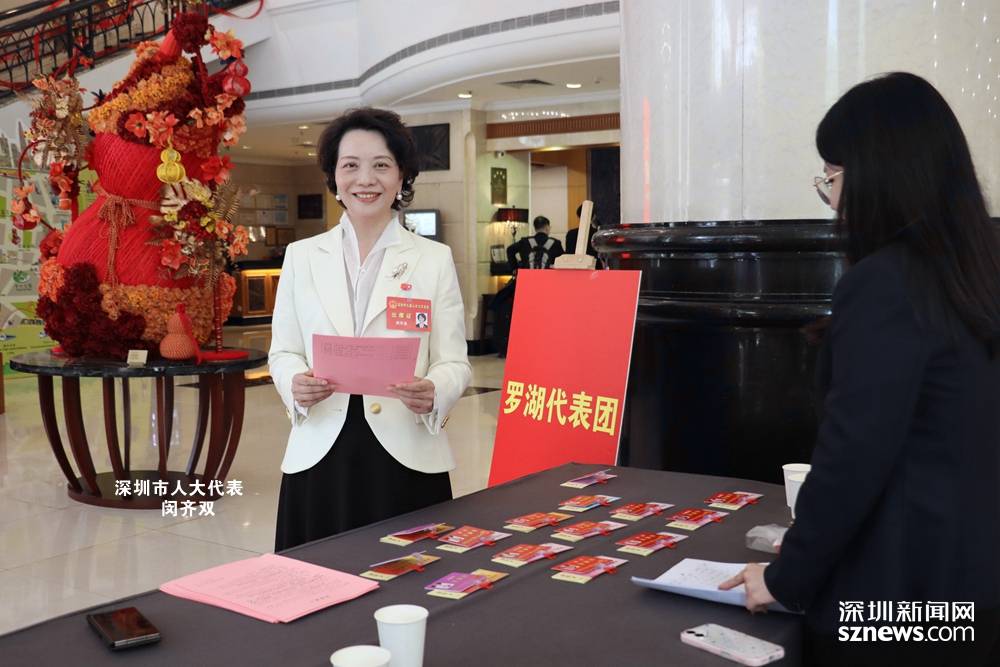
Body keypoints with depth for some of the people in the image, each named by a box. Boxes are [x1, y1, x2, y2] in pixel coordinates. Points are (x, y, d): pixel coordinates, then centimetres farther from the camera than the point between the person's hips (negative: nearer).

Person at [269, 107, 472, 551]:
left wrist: (434, 394, -21)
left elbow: (454, 363, 0)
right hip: (320, 457, 1)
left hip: (406, 457, -1)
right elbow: (282, 351, 9)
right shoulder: (301, 256, 9)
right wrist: (296, 384, -13)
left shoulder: (434, 259, 4)